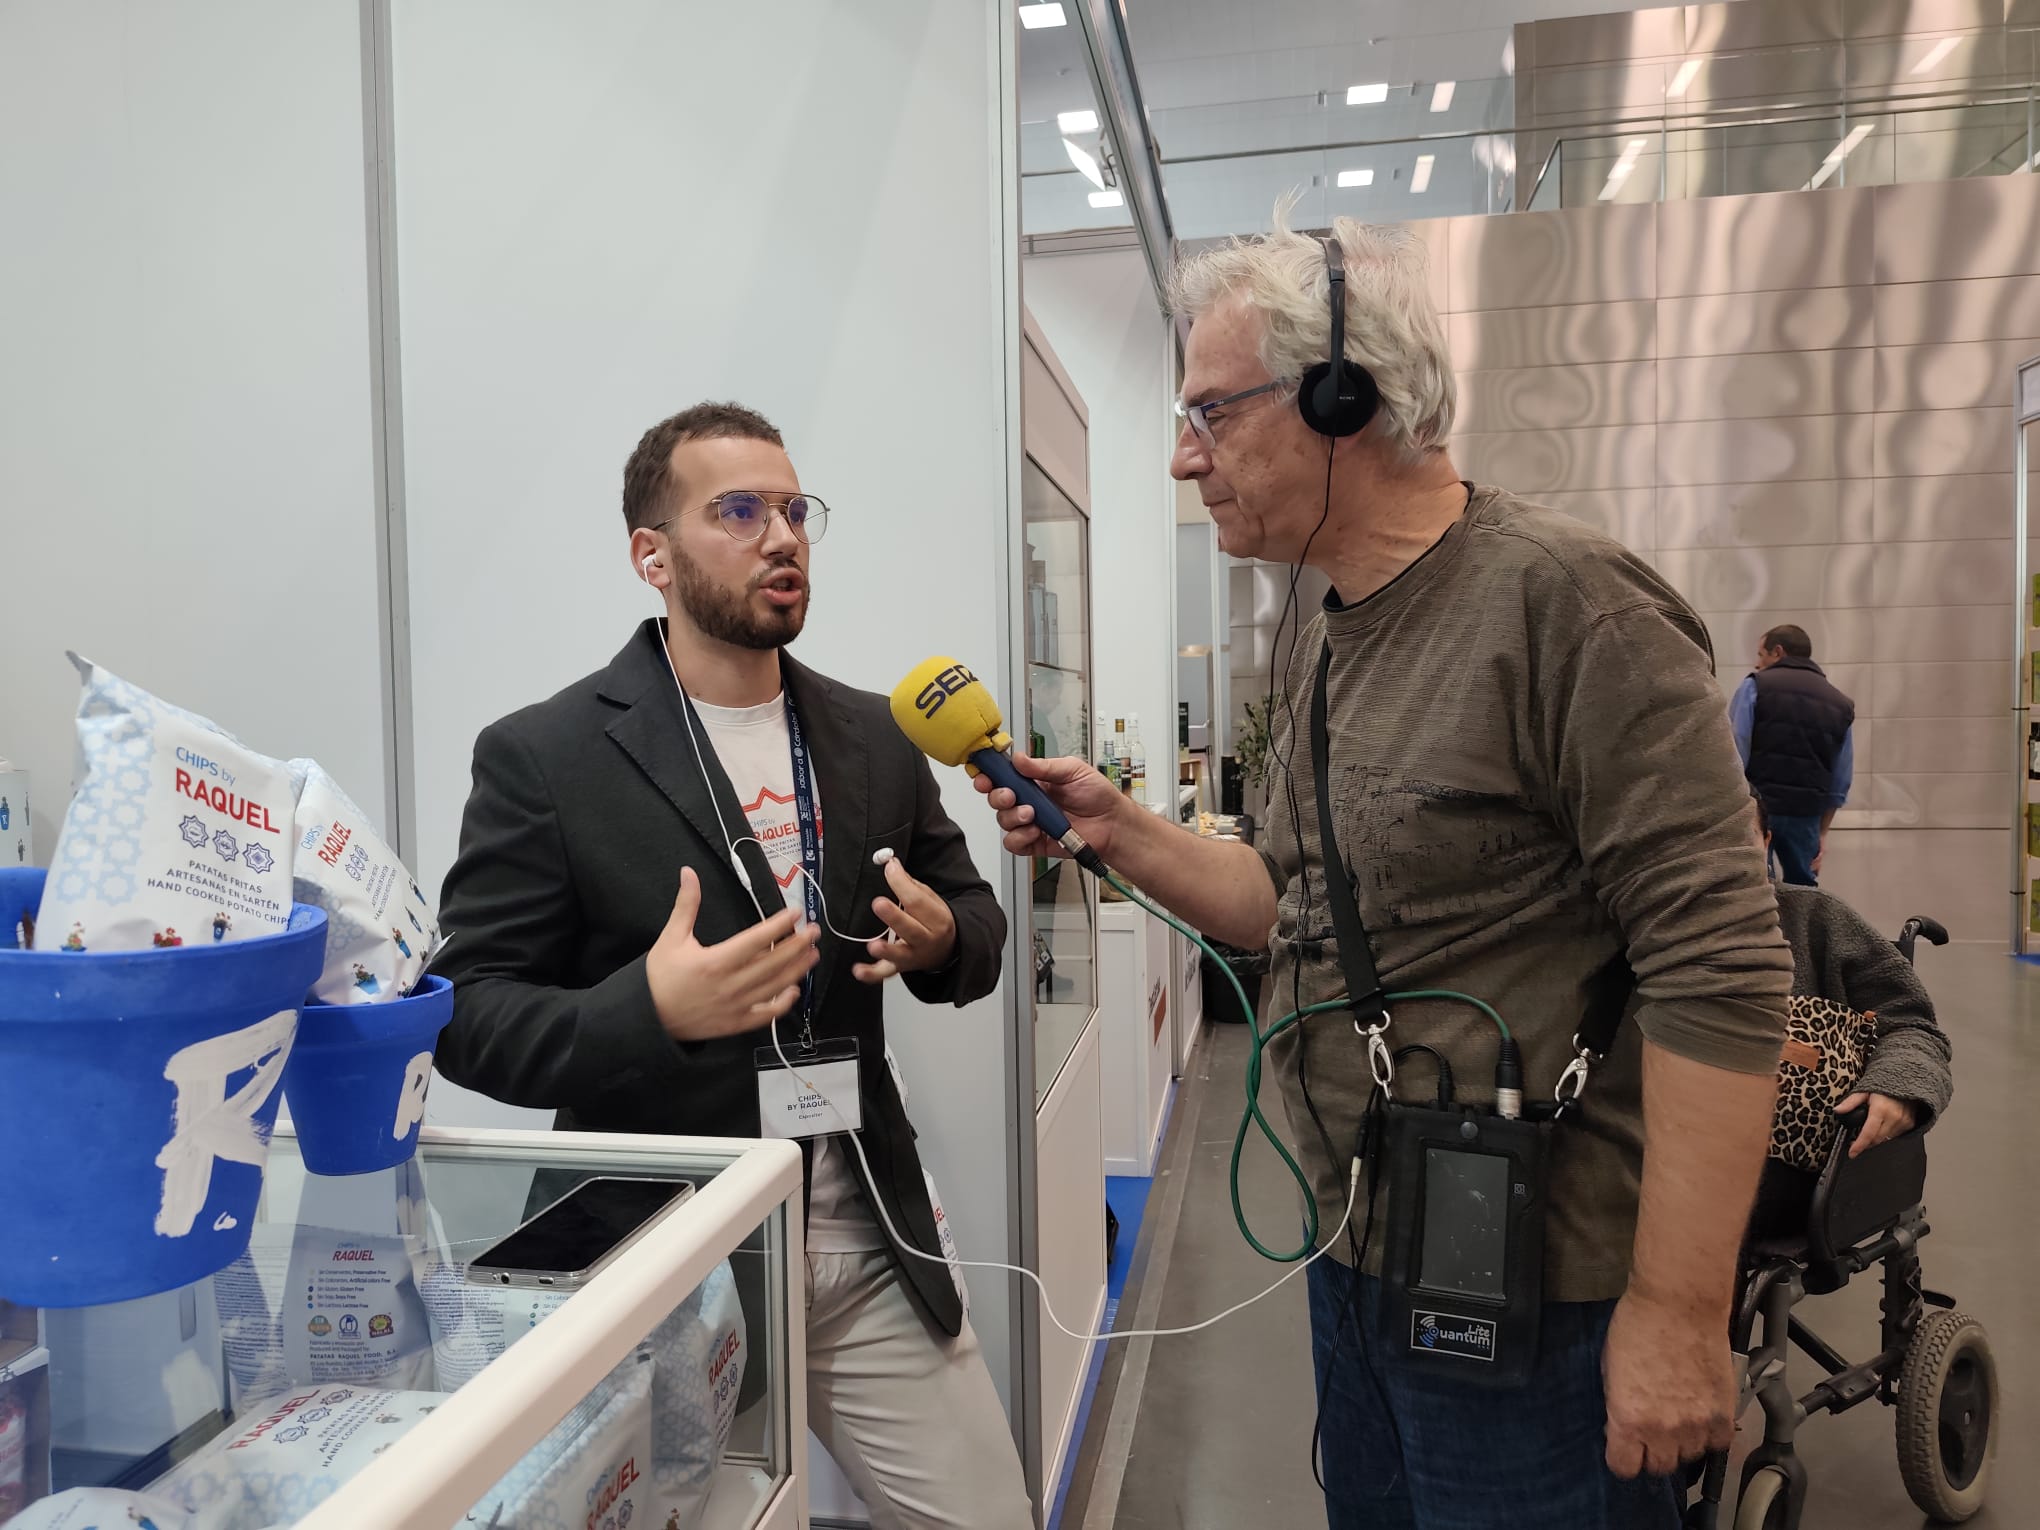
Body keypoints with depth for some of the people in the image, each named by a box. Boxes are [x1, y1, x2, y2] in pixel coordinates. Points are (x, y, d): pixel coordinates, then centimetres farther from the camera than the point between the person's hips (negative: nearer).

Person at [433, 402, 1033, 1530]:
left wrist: (940, 939, -10)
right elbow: (469, 1016, -9)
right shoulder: (542, 757, -9)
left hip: (870, 1239, 4)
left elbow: (974, 919, 14)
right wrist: (649, 1010, -27)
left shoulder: (873, 736, 5)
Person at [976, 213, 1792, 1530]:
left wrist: (1679, 1314, -20)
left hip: (1533, 1294, -8)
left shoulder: (1561, 600, -19)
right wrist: (1121, 833, 1)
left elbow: (1719, 972, -22)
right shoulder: (1328, 640, 8)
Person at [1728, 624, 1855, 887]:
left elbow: (1735, 753, -8)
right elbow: (1841, 781, 14)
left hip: (1755, 808, -4)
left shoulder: (1755, 686, 1)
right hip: (1806, 814, 4)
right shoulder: (1841, 705, 14)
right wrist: (1822, 832, 20)